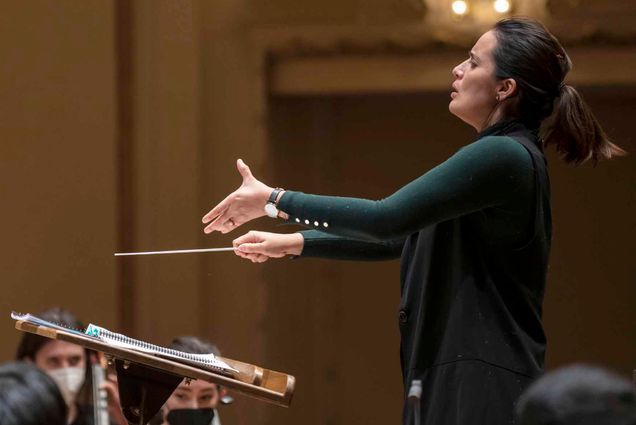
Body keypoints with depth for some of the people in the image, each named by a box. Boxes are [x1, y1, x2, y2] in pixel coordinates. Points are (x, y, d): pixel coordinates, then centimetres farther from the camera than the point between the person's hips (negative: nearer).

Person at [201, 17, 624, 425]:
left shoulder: (503, 157, -14)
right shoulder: (499, 156, 18)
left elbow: (387, 218, -18)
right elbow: (400, 238, 25)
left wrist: (275, 200, -9)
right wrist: (294, 243, 24)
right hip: (454, 380, 10)